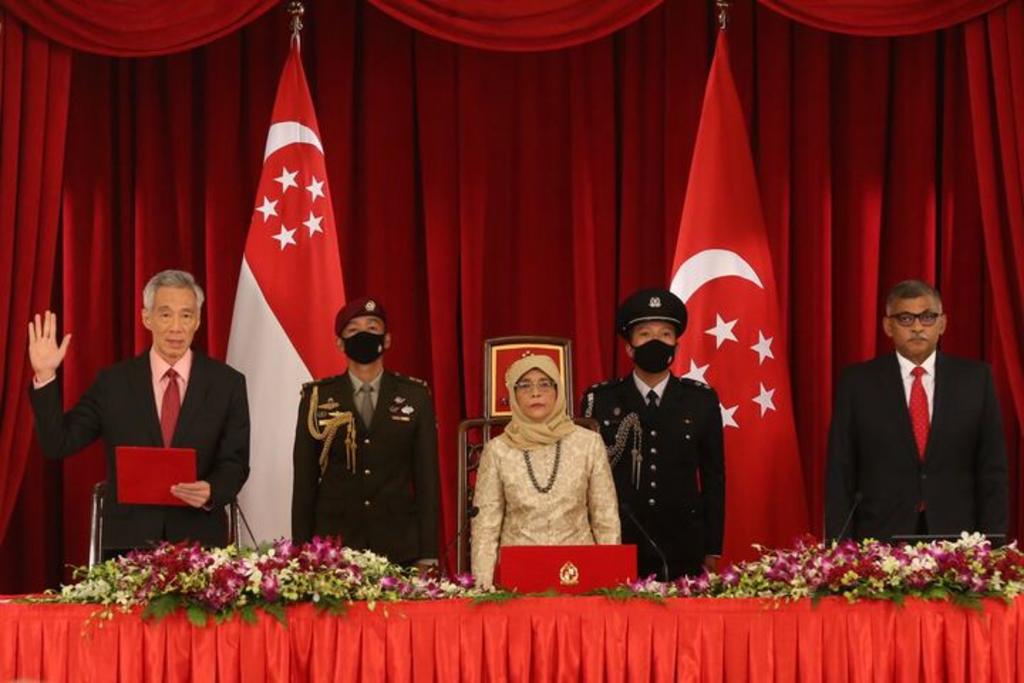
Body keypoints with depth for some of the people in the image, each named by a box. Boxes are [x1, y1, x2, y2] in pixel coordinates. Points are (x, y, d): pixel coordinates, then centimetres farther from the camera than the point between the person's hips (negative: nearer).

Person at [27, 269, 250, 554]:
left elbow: (235, 463, 1)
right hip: (128, 540, 0)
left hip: (199, 539, 0)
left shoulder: (228, 383, 2)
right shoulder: (114, 382, 4)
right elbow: (57, 444, 0)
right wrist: (45, 376, -9)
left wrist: (212, 492, -21)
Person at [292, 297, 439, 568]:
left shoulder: (415, 396, 7)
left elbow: (427, 477, 6)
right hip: (332, 549, 0)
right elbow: (304, 480, 7)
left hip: (399, 550, 0)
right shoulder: (317, 398, 7)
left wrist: (427, 556, 0)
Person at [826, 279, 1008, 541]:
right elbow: (840, 474, 1)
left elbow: (992, 469, 5)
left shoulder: (975, 379, 5)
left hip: (955, 537, 1)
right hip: (879, 538, -1)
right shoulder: (857, 382, 2)